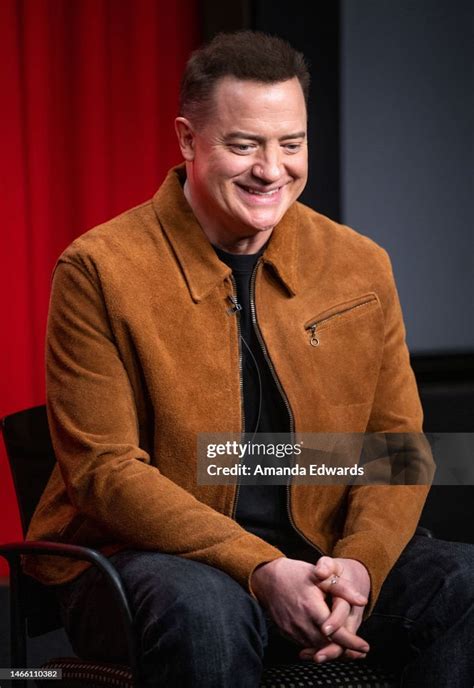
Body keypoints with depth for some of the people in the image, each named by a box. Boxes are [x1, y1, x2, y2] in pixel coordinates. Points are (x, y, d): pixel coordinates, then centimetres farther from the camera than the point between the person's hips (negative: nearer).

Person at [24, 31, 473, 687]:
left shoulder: (360, 265, 6)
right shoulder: (99, 270, -8)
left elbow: (397, 440, 6)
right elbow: (104, 468, -12)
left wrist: (360, 563, -15)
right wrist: (260, 570, -23)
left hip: (316, 554, 4)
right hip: (141, 556, -4)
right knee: (205, 608, -37)